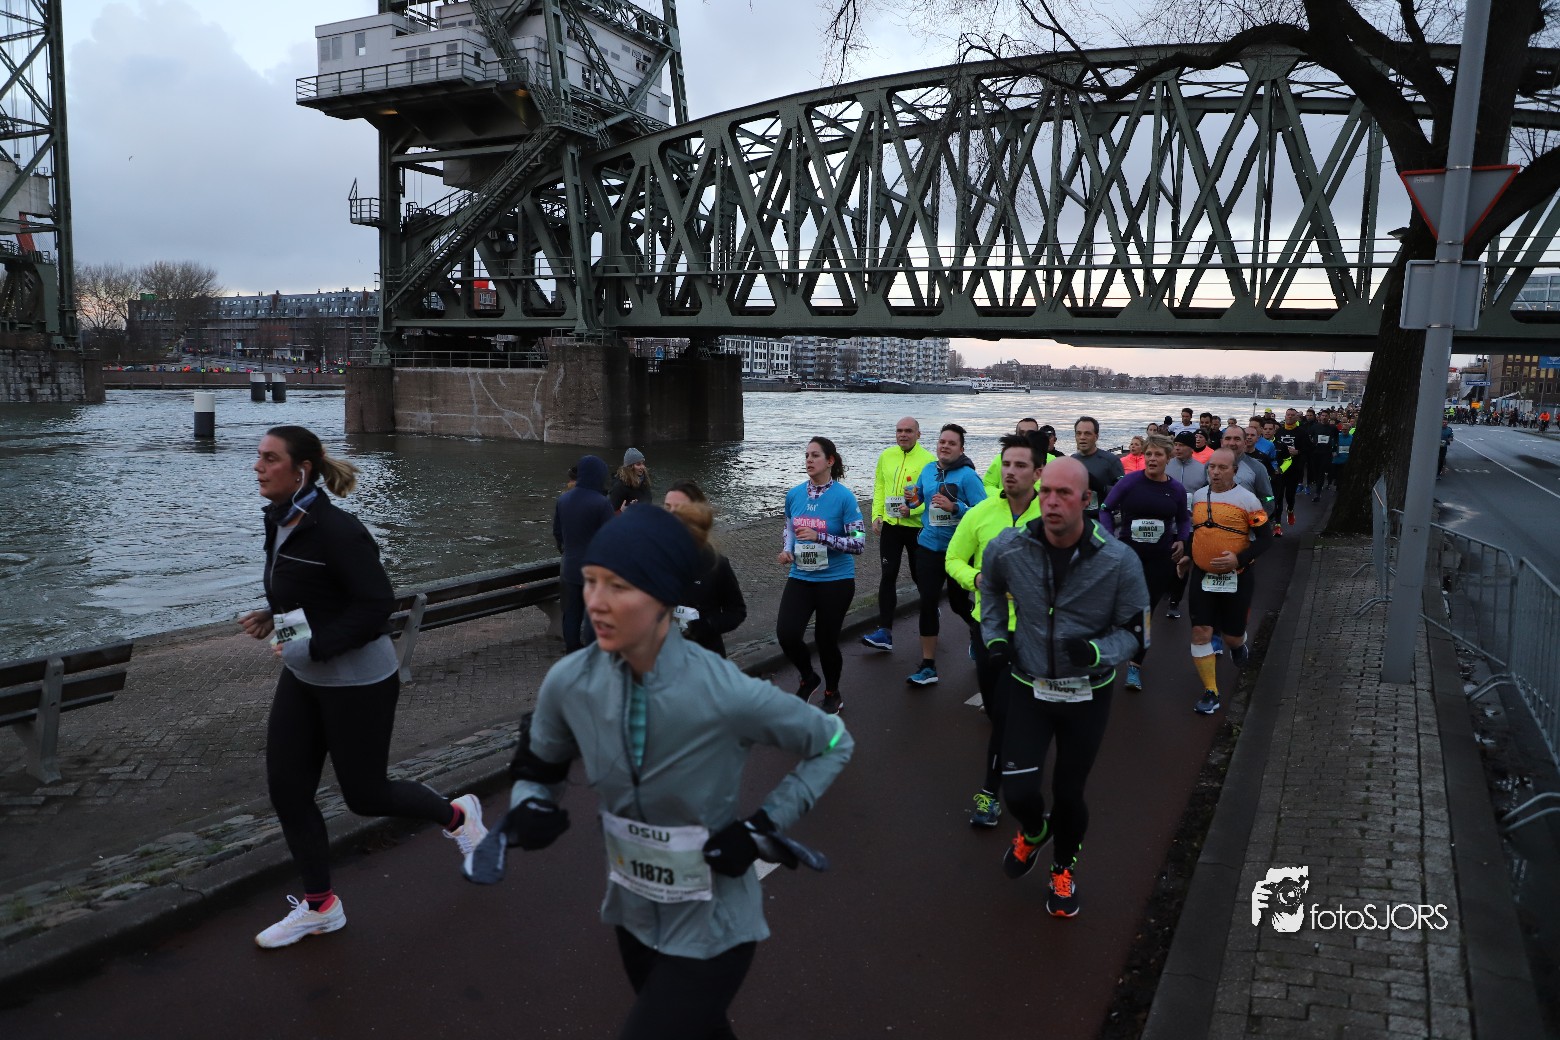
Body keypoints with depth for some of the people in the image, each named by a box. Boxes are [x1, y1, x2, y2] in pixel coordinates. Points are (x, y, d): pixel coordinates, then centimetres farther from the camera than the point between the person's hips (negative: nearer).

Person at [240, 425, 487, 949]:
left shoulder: (337, 529, -23)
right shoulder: (279, 522, 3)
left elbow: (377, 604, -25)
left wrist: (314, 645, -27)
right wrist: (272, 617, 1)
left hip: (358, 682, -8)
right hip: (303, 678, 8)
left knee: (364, 795, 6)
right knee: (286, 789, 8)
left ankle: (457, 815, 33)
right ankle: (319, 906, 25)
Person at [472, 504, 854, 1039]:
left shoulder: (724, 694, -28)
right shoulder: (569, 683, -16)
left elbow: (832, 743, -11)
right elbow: (537, 770, 3)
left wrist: (761, 828, -18)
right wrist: (530, 811, -18)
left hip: (709, 927, -4)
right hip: (634, 913, 5)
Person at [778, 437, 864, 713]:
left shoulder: (844, 497, -12)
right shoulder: (794, 494, 2)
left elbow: (858, 543, -15)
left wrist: (820, 537, -24)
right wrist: (787, 550, -2)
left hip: (835, 580, -4)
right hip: (800, 577, 4)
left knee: (826, 639, 4)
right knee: (786, 634, -11)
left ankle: (832, 693, 33)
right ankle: (808, 678, 21)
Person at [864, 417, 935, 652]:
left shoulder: (928, 460, -11)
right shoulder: (886, 456, 4)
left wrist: (913, 509, -26)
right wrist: (877, 515, 2)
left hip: (917, 526, -4)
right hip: (890, 525, 4)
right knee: (887, 576, -2)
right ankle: (884, 632, -2)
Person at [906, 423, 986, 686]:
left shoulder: (967, 475, -14)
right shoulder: (928, 469, 3)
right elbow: (918, 495, 20)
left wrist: (954, 507, -30)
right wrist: (913, 498, -3)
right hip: (929, 546, 4)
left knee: (958, 602, 10)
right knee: (928, 603, 1)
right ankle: (928, 665, 9)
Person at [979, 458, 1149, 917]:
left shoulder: (1118, 561, -18)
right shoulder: (1009, 548, -14)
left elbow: (1134, 632, -7)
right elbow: (990, 587, 11)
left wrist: (1097, 651, -27)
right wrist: (995, 638, 2)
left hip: (1088, 694, 0)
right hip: (1029, 688, 1)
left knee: (1069, 793, 11)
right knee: (1018, 791, -6)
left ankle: (1064, 869, 43)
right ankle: (1034, 832, 33)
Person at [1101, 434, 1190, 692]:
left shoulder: (1176, 489, 2)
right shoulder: (1130, 481, -8)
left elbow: (1184, 519, 18)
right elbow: (1106, 509, -2)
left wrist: (1181, 540, 1)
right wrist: (1109, 539, -12)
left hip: (1160, 559, 2)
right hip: (1127, 554, -2)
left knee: (1147, 610, 7)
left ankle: (1135, 665, 20)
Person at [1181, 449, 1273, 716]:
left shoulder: (1247, 499, -11)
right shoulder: (1197, 496, 4)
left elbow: (1265, 539, -9)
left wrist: (1239, 559, -22)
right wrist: (1189, 556, 14)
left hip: (1237, 578, -3)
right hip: (1202, 575, 3)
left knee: (1232, 635, 8)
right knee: (1200, 632, -5)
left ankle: (1239, 646, 48)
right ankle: (1210, 693, 4)